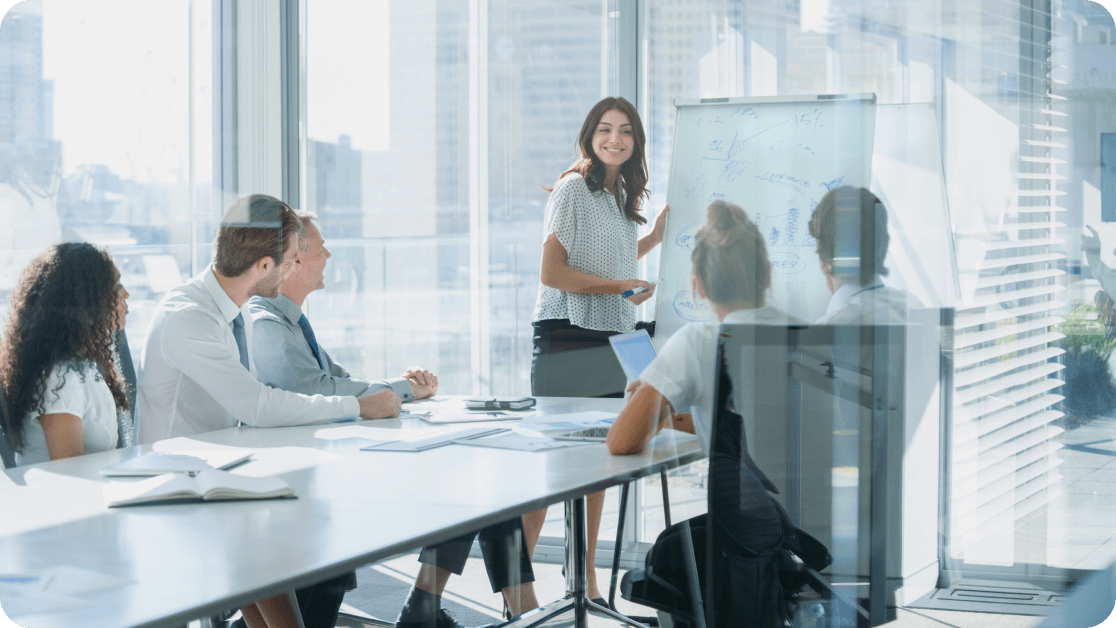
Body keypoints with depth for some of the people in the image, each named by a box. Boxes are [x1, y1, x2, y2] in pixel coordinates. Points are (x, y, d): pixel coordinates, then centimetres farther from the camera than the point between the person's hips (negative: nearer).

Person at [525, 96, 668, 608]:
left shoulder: (621, 194, 15)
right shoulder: (573, 188, -9)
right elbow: (551, 272, -15)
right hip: (566, 338, -8)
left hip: (610, 338, 8)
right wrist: (618, 287, -16)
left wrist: (657, 235, 18)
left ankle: (586, 582, 18)